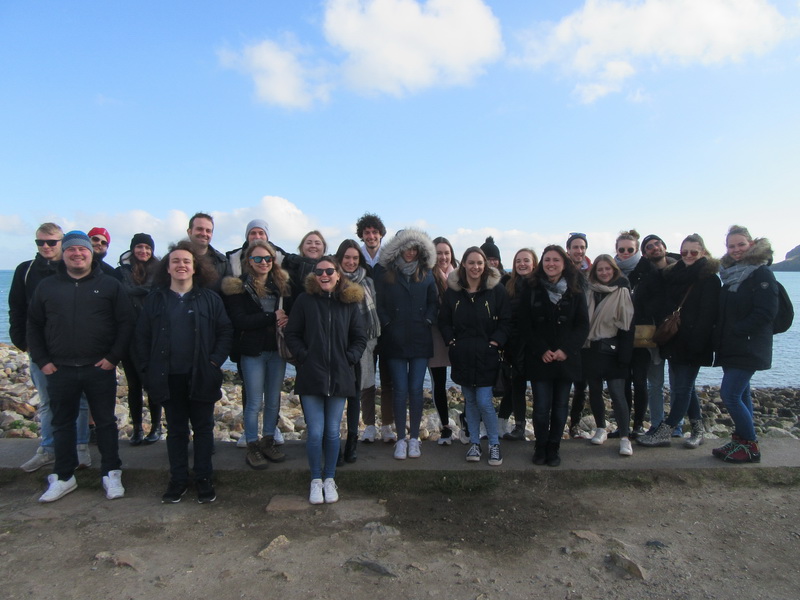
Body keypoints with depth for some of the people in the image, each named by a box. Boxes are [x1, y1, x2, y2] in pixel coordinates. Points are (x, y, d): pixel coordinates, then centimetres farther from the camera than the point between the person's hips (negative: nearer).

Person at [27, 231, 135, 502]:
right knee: (62, 424, 12)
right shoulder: (47, 286, 8)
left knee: (106, 422, 6)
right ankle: (63, 477, 26)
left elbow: (126, 323, -2)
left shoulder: (110, 285, 0)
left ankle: (111, 474, 18)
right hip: (59, 370, 3)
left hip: (100, 369, -2)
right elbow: (33, 325, 12)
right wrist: (42, 360, 3)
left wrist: (113, 357, -9)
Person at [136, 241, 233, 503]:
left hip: (201, 376, -1)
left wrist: (215, 361, -10)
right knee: (176, 430, 12)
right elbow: (142, 336, 5)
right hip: (168, 378, 2)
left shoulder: (209, 298, 0)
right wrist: (149, 368, -2)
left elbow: (225, 331, -1)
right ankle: (178, 480, 24)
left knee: (203, 428, 9)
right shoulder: (155, 299, 4)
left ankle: (204, 479, 20)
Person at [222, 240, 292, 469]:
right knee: (255, 402, 5)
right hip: (253, 352, -4)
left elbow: (291, 311, 10)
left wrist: (286, 320, -13)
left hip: (277, 350, 4)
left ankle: (268, 441, 29)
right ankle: (252, 448, 20)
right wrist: (272, 317, -16)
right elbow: (239, 321, -15)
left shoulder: (282, 283, 5)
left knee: (274, 399, 13)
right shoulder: (238, 286, -6)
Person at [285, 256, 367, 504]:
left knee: (332, 432, 8)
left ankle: (329, 479, 26)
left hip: (339, 378, 1)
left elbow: (360, 338, 9)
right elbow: (292, 335, 3)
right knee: (315, 432, 0)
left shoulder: (349, 302, 3)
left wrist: (350, 359, -3)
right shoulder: (305, 300, -1)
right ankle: (316, 480, 20)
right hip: (311, 377, -1)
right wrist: (304, 356, -8)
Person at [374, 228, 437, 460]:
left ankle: (414, 438, 17)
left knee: (416, 389, 3)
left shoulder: (425, 273, 7)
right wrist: (387, 324, -7)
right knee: (400, 390, 1)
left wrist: (427, 321, -1)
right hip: (395, 340, -1)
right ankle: (401, 439, 14)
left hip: (420, 340, 2)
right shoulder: (384, 273, 0)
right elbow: (379, 303, 1)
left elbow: (433, 302, 13)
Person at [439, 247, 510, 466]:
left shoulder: (496, 290, -5)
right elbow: (443, 321, 8)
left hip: (486, 356, -3)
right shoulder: (453, 290, 1)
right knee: (469, 401, 13)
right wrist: (451, 341, -3)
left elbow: (506, 322, -2)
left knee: (484, 402, -5)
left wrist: (495, 343, -10)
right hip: (462, 356, 3)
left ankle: (494, 444, 16)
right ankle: (474, 443, 27)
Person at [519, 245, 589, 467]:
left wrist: (566, 350, -11)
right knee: (541, 406, -1)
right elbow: (525, 326, -1)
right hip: (539, 359, -1)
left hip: (566, 358, 1)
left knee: (560, 405, 8)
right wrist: (541, 350, -11)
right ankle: (541, 446, 18)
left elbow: (582, 325, 1)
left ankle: (554, 447, 22)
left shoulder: (576, 291, 3)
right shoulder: (532, 291, 1)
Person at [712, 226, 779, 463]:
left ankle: (750, 446, 4)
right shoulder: (730, 274, 12)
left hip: (749, 348, -8)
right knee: (740, 394, 13)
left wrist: (736, 331, -17)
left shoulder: (761, 274, -10)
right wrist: (720, 335, 5)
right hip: (730, 348, 8)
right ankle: (741, 441, 23)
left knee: (729, 393, -10)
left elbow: (766, 312, -17)